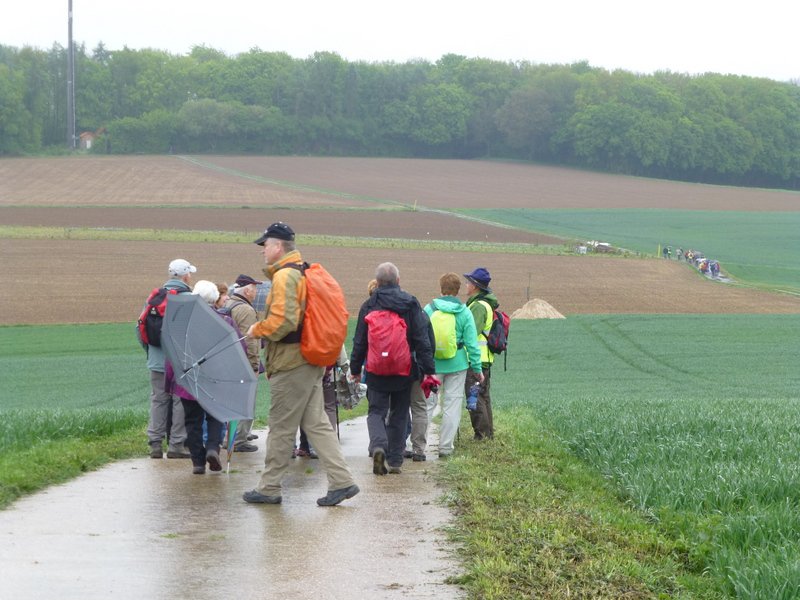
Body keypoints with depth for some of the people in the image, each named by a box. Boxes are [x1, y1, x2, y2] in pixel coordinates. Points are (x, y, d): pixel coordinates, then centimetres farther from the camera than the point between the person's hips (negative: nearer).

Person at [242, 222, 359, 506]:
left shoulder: (284, 276, -15)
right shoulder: (304, 273, 16)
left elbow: (282, 321, -25)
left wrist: (256, 330, -9)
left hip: (291, 364, -9)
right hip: (311, 361, 9)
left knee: (280, 427, 0)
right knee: (316, 422, 9)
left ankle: (269, 488, 8)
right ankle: (342, 481, 3)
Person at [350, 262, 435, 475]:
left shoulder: (369, 306, -1)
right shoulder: (411, 304, -2)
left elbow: (359, 341, 4)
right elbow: (422, 339, -4)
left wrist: (355, 368, 15)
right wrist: (429, 369, -1)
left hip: (376, 372, -1)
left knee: (376, 411, 5)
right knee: (399, 414, 12)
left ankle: (378, 445, -23)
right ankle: (395, 461, 13)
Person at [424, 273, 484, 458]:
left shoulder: (429, 309, -2)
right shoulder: (464, 312, -3)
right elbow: (472, 343, -3)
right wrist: (477, 368, 3)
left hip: (432, 364, 1)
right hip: (456, 365, 0)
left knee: (427, 403, 6)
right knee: (452, 405, 7)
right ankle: (445, 447, 8)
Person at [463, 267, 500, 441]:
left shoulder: (478, 306, -15)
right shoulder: (488, 304, 17)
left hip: (476, 360, -10)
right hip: (485, 359, 10)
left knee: (475, 397, -7)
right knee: (484, 396, 16)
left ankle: (482, 433, -8)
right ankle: (488, 432, 21)